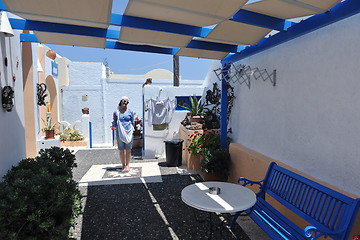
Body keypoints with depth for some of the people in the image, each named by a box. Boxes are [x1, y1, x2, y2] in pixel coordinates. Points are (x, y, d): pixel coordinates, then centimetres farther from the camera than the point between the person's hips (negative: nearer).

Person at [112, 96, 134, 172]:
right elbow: (114, 123, 12)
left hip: (128, 133, 0)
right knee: (121, 150, 3)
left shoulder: (130, 112, 6)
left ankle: (127, 165, 16)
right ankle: (123, 166, 15)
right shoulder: (116, 112, 5)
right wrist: (115, 125, -6)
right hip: (119, 134, 0)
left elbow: (133, 122, 10)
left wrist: (131, 129, 0)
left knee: (128, 150, 3)